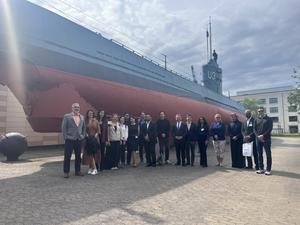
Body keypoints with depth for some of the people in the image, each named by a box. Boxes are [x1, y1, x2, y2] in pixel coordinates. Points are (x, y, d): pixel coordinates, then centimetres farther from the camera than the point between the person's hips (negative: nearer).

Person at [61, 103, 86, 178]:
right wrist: (66, 137, -7)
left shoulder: (82, 117, 10)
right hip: (69, 140, -4)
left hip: (79, 140, 4)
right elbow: (63, 128, -4)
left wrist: (83, 136, 9)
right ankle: (66, 172, 11)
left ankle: (77, 171, 21)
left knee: (78, 156, 10)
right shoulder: (67, 116, -2)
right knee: (67, 156, 1)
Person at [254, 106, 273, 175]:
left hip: (266, 138, -3)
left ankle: (268, 170, 3)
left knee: (268, 154, -2)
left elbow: (270, 128, -5)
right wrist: (258, 136, -9)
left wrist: (263, 135, -14)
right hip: (258, 139, 3)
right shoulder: (256, 120, 12)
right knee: (259, 154, 6)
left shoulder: (269, 119, 4)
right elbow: (254, 129, 7)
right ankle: (261, 169, 14)